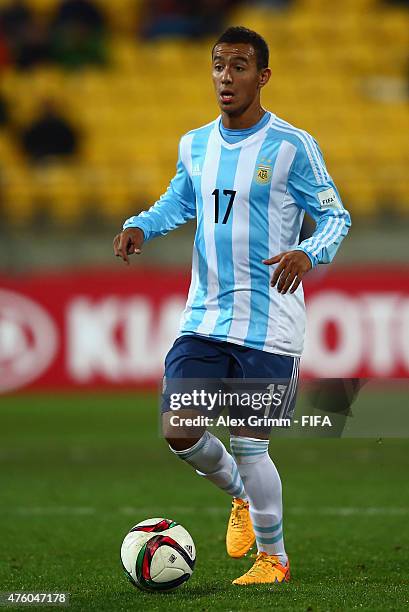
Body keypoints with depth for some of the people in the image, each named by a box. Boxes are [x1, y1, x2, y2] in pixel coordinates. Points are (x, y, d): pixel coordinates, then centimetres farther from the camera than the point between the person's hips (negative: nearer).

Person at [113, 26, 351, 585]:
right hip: (204, 318, 5)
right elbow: (178, 203, 23)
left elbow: (336, 216, -4)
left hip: (268, 323, -5)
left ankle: (273, 558, 17)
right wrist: (141, 226, 2)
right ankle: (241, 495, 29)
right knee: (177, 430, -2)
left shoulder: (292, 147, -8)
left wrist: (307, 252, -25)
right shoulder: (194, 145, 8)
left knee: (249, 445, -4)